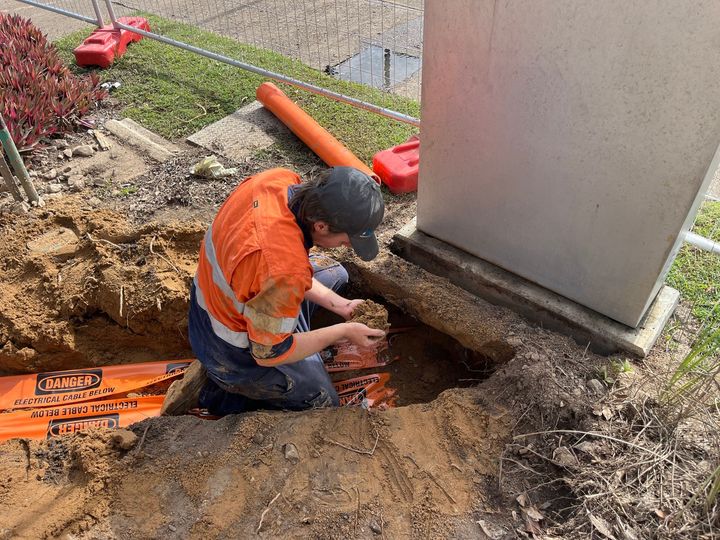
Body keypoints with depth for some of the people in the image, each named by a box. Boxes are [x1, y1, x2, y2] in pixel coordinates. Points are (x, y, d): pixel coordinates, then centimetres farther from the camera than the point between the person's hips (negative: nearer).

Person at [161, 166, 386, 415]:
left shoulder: (278, 179, -19)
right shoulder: (285, 271, -41)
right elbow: (269, 354, -24)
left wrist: (337, 303, -4)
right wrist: (342, 332, -15)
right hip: (235, 354, -7)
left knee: (334, 273, 20)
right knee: (322, 404, 13)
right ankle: (211, 392, 7)